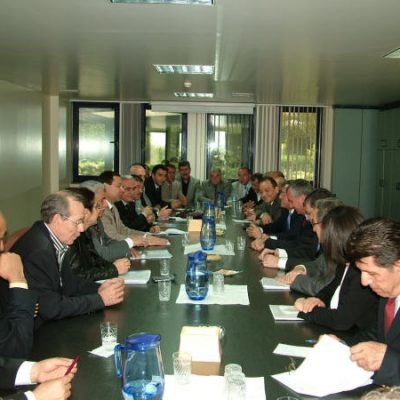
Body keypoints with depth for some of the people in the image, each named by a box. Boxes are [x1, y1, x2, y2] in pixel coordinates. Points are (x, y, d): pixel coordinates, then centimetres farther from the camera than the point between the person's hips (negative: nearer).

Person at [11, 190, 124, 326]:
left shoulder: (55, 239, -2)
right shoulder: (39, 250, -26)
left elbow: (68, 282, 11)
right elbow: (51, 308, -24)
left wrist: (98, 289, -5)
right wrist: (100, 299, -16)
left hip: (49, 319, 7)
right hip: (35, 329, -7)